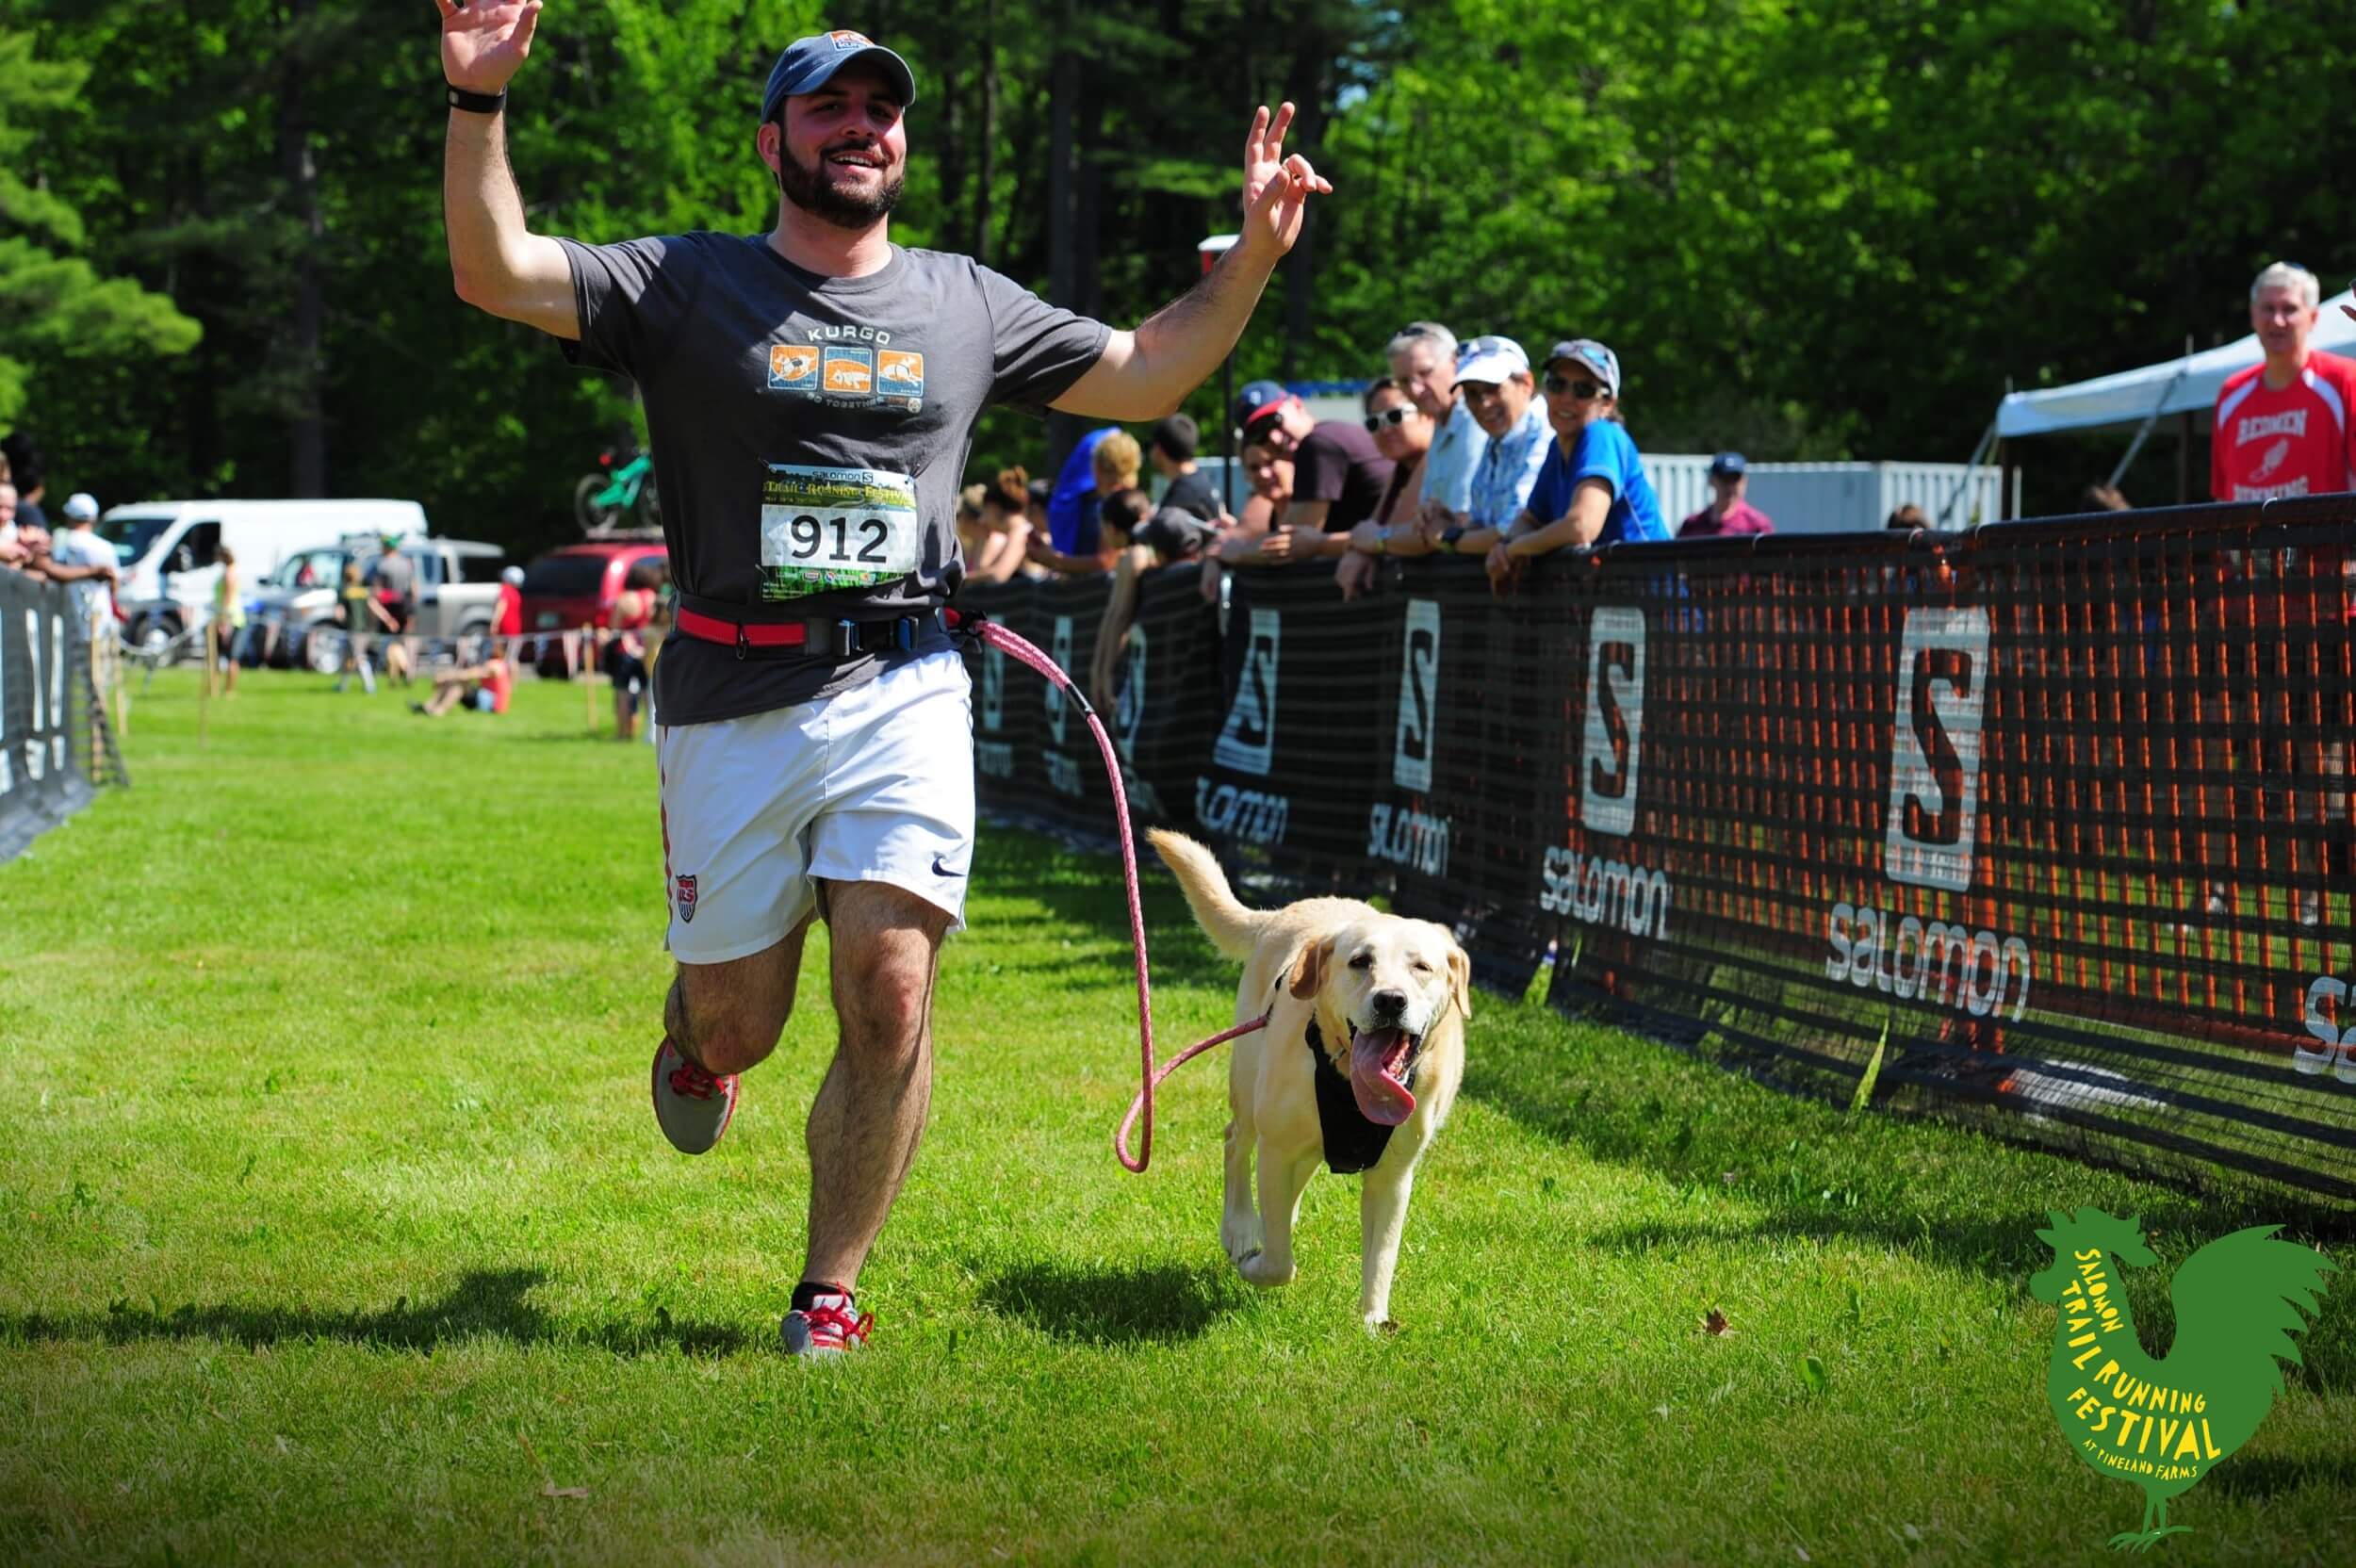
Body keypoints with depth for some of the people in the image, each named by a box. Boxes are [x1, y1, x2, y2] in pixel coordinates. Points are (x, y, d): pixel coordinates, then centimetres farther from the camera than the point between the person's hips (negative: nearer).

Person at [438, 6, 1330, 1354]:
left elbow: (1144, 377, 20)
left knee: (891, 995, -11)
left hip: (904, 692, 2)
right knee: (740, 1021, 5)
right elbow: (495, 273, -8)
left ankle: (832, 1291, 4)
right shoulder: (688, 285, 3)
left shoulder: (965, 304, 13)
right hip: (736, 702, -1)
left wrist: (1254, 254, 7)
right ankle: (694, 1039, 45)